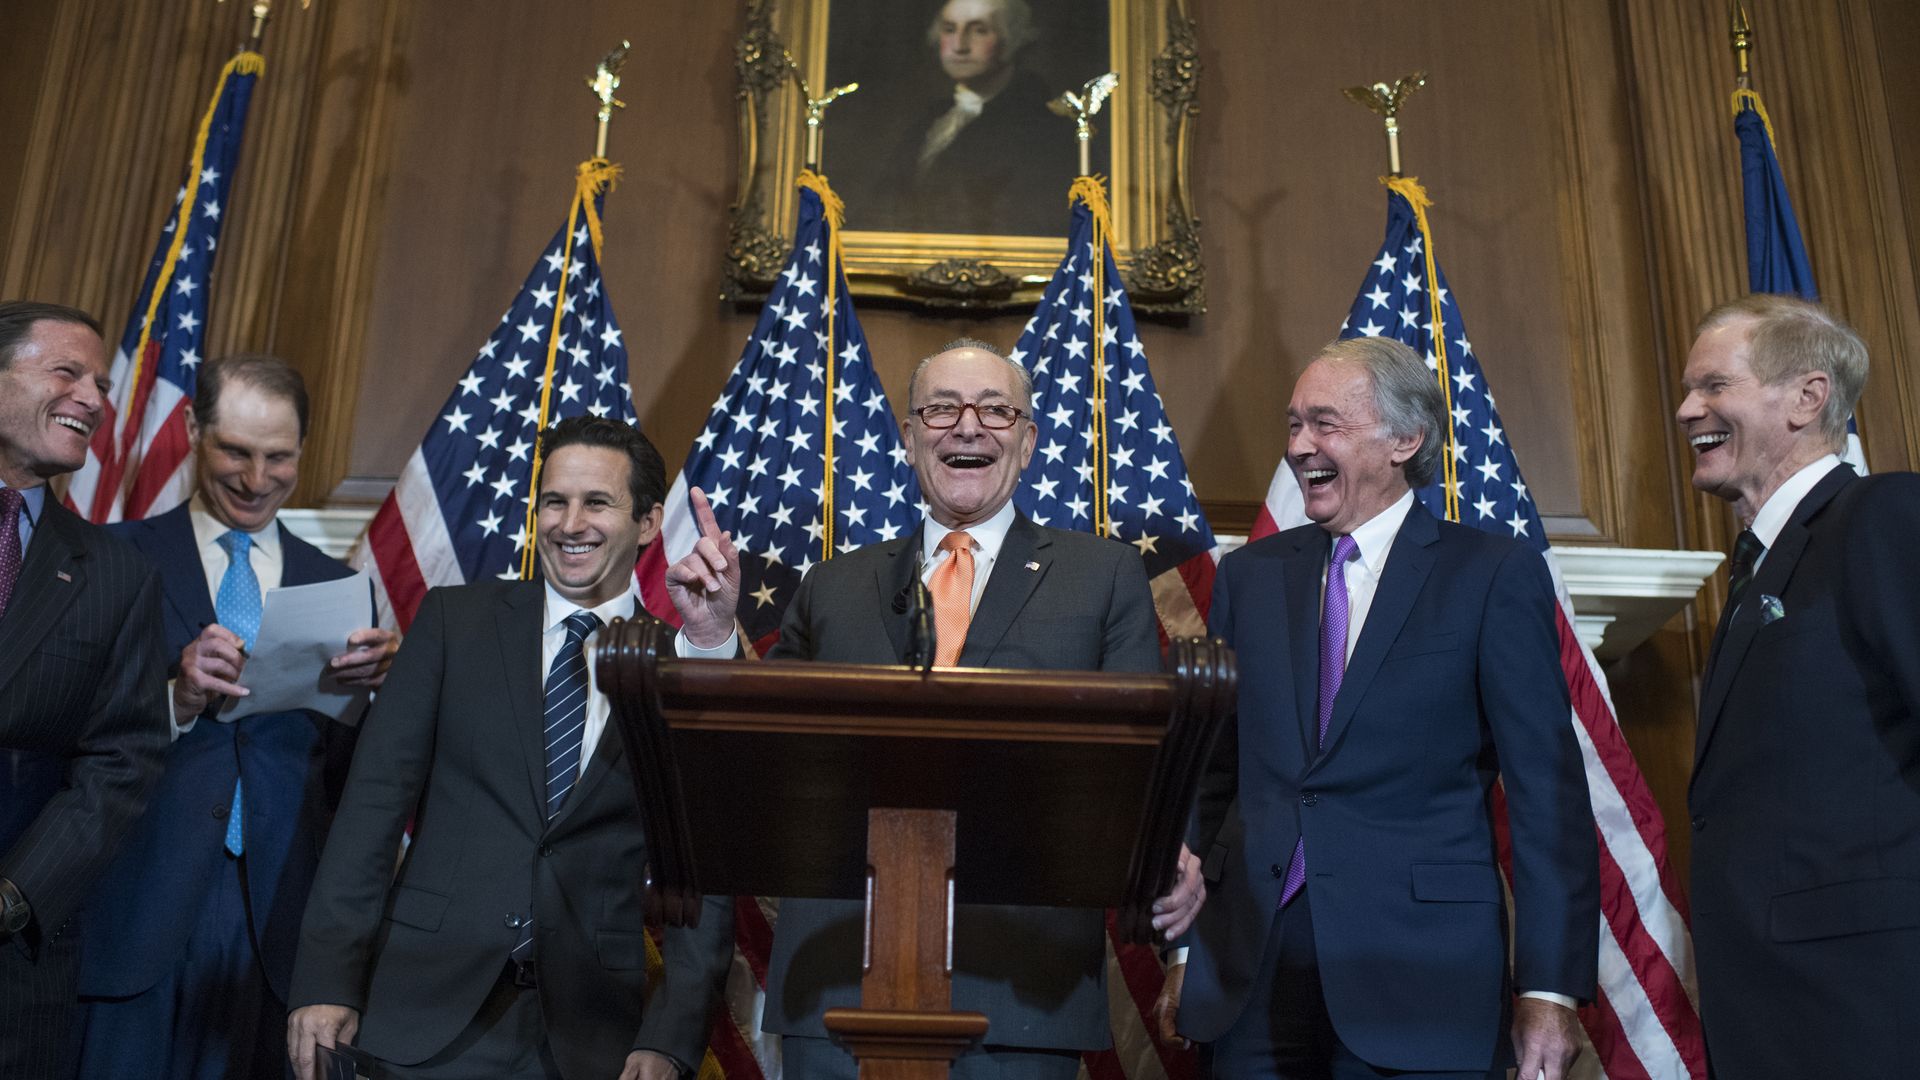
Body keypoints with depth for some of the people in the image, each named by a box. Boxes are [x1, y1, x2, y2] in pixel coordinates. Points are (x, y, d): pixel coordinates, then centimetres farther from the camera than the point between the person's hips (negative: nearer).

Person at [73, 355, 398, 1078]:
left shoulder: (340, 588, 10)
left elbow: (355, 781, 6)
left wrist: (369, 687, -12)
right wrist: (178, 699, -18)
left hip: (281, 914, 2)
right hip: (138, 910, -2)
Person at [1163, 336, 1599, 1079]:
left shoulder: (1496, 576, -3)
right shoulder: (1248, 576, 7)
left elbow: (1547, 793, -6)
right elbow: (1213, 774, 10)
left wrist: (1552, 987, -10)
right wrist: (1185, 943, 8)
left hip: (1420, 979, -3)